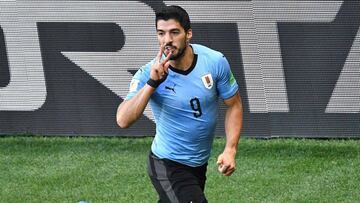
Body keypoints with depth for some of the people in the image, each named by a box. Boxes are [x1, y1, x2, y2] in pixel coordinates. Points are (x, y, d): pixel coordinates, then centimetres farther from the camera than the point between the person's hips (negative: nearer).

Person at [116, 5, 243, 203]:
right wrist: (152, 83, -36)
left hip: (200, 163, 5)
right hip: (168, 166, -5)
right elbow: (123, 120, -30)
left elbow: (234, 105, 1)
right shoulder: (148, 74, -19)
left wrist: (230, 150, -10)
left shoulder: (216, 62, -12)